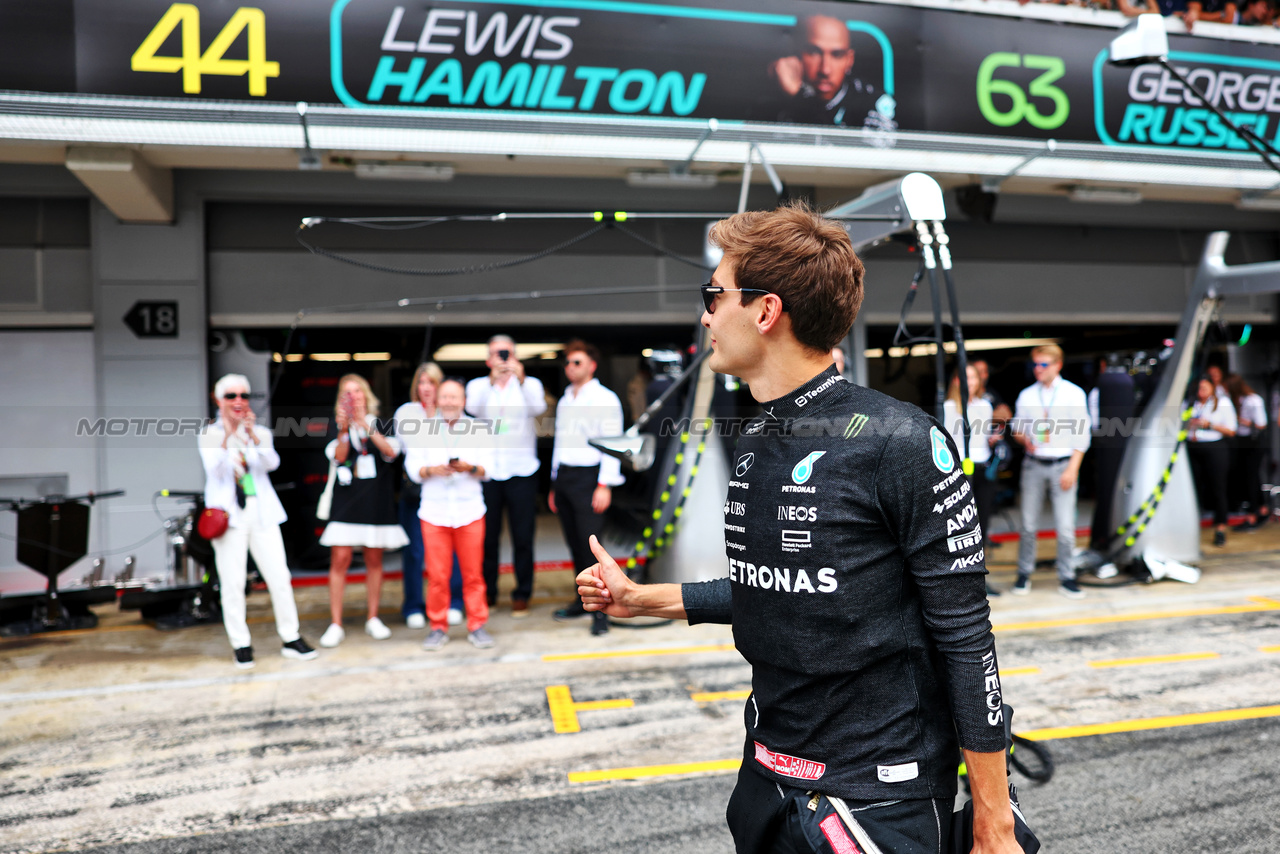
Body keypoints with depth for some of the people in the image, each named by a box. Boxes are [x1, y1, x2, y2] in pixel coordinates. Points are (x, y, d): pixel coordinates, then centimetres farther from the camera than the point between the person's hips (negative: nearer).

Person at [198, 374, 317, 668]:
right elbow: (214, 470, -11)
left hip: (262, 511, 2)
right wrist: (227, 436, -23)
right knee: (232, 582, -4)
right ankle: (241, 644, 7)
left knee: (279, 576, -1)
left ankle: (291, 638, 9)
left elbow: (272, 463, -7)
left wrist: (252, 436, -22)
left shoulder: (260, 432, 13)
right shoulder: (210, 435, 6)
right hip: (228, 513, -2)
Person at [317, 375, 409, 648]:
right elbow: (338, 457, -6)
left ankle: (373, 619, 17)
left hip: (377, 500, 1)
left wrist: (366, 426, -17)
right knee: (340, 559, -7)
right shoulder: (338, 427, 9)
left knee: (374, 559, 5)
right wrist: (343, 430, -21)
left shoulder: (382, 423, 9)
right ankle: (336, 625, -2)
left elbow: (391, 451, -9)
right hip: (347, 500, 0)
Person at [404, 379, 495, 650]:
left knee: (473, 573, 1)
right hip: (434, 511, 0)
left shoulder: (477, 429, 9)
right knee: (437, 575, 0)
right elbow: (413, 467, 1)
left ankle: (477, 626, 11)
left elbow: (487, 468, 2)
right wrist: (432, 470, -19)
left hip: (469, 510, 0)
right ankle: (438, 627, 13)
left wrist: (469, 467, -19)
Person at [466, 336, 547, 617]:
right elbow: (473, 408, -13)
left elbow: (538, 407, -14)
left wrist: (520, 380, -31)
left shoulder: (530, 384, 7)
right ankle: (487, 592, 21)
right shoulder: (477, 385, 8)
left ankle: (522, 594, 14)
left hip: (521, 470, 0)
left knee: (523, 537, 3)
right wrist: (492, 381, -29)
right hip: (486, 471, 1)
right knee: (487, 536, 6)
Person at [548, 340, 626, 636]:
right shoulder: (564, 401, 19)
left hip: (588, 478, -7)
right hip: (563, 477, 7)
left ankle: (600, 610, -6)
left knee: (590, 544, -10)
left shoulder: (605, 399, -2)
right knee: (574, 543, 9)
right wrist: (555, 486, 19)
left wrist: (604, 486, -16)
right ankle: (583, 600, 19)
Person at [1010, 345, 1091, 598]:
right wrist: (1025, 439, -10)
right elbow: (1016, 426, 14)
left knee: (1065, 525, -4)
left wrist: (1072, 469, -7)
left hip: (1062, 465, -2)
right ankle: (1024, 573, 13)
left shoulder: (1074, 394, 2)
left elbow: (1081, 434, 0)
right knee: (1028, 523, 2)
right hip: (1033, 465, 2)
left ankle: (1066, 578, 7)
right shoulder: (1026, 395, 8)